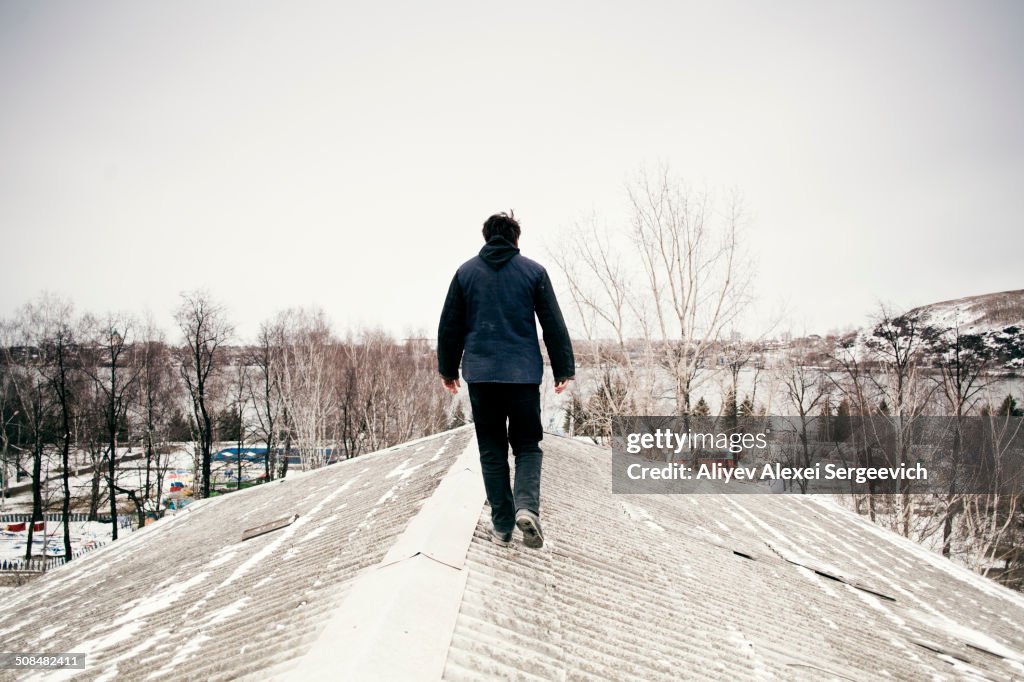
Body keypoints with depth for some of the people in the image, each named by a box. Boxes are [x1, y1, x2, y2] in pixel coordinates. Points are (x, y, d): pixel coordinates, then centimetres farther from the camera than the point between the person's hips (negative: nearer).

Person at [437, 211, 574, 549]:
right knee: (528, 445, 11)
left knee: (492, 450, 10)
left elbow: (450, 326, 9)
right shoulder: (533, 271, 3)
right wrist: (564, 369, 8)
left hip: (481, 374, 1)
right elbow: (554, 325, 2)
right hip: (524, 373, -1)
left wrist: (448, 369, 18)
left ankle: (502, 525, 9)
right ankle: (527, 506, -13)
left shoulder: (466, 271, 7)